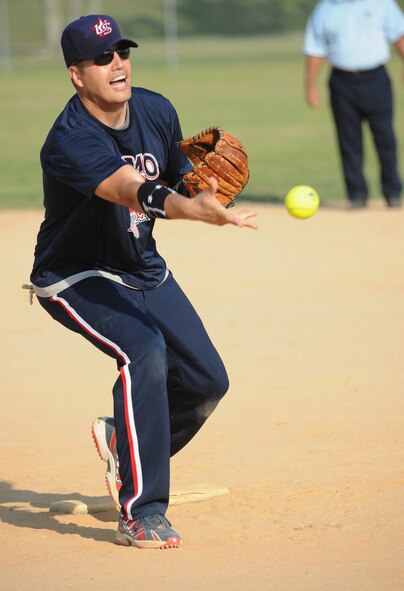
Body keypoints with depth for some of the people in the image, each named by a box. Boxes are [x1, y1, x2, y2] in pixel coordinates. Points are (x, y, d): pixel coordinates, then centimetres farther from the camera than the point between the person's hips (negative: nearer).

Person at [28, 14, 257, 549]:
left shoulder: (157, 112, -6)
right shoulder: (70, 140, -29)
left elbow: (179, 180, 10)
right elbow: (135, 193, -46)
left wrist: (202, 181, -15)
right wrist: (198, 210, -63)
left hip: (144, 269, 7)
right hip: (76, 279, -7)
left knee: (207, 380, 4)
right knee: (144, 353, -31)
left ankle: (127, 441, 35)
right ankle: (141, 515, -26)